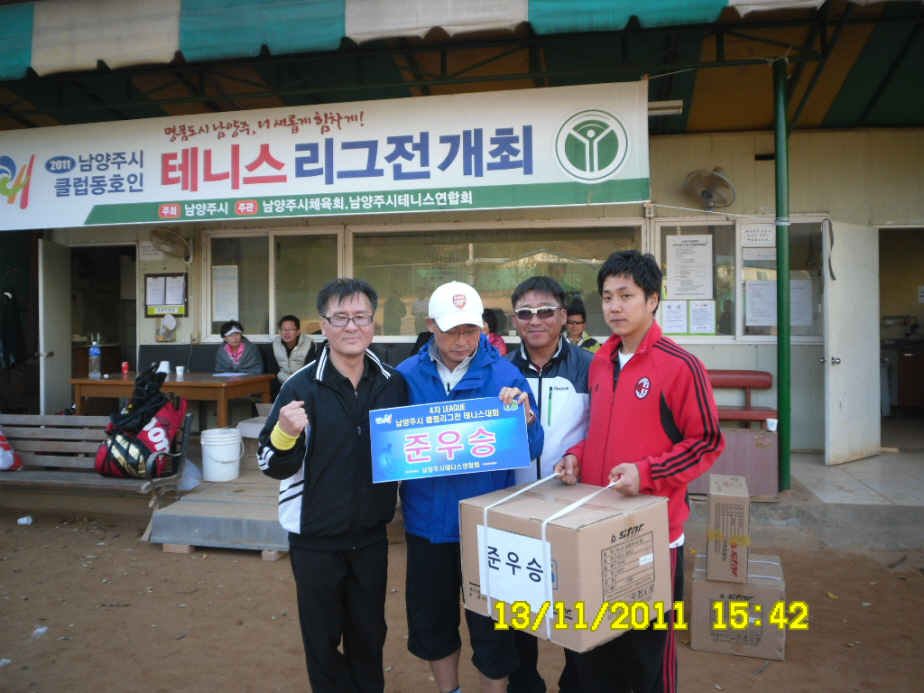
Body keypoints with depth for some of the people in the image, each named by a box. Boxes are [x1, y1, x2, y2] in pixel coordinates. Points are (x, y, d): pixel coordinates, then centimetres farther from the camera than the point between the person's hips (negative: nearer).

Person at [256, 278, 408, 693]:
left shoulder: (393, 384, -3)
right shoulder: (301, 388, -13)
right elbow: (273, 467, -11)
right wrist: (285, 433, -31)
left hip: (371, 537, 3)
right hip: (316, 538, -3)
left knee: (370, 635, 20)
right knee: (322, 639, 14)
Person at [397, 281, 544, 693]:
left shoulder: (504, 375, -8)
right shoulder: (407, 376, -3)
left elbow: (531, 451, -11)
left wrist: (523, 418, -30)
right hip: (428, 521, 3)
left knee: (491, 628, 11)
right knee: (433, 621, 21)